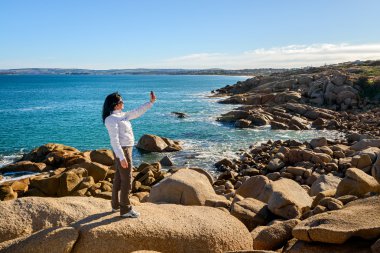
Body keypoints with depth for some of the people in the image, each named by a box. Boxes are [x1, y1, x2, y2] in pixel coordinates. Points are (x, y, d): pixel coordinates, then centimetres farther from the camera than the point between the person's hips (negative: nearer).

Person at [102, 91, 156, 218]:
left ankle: (115, 205, 30)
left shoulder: (121, 115, 10)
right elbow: (114, 140, -23)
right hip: (122, 151, -10)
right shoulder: (111, 119, -18)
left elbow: (137, 112, 17)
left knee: (119, 178, 18)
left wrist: (151, 102, 13)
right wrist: (122, 157, -27)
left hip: (125, 149, 10)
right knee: (127, 180, -3)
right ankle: (125, 210, 7)